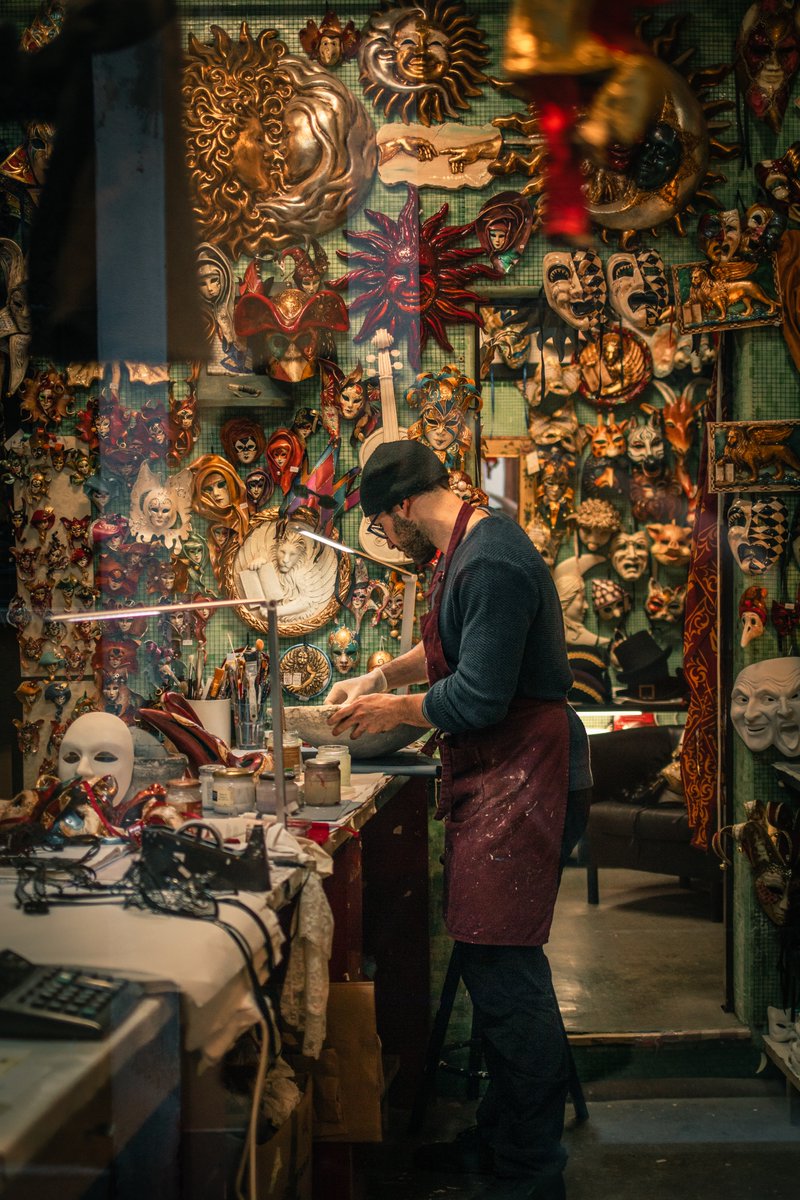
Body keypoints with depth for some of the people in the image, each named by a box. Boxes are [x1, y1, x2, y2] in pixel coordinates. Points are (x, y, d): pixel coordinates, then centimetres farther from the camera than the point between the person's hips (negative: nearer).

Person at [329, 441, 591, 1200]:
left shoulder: (490, 565, -20)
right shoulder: (470, 549, 14)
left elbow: (478, 699, -22)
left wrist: (396, 710, -6)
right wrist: (383, 675, 20)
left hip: (520, 782, -11)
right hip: (492, 780, 11)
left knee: (504, 972, -7)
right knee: (490, 963, 15)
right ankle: (500, 1138, 28)